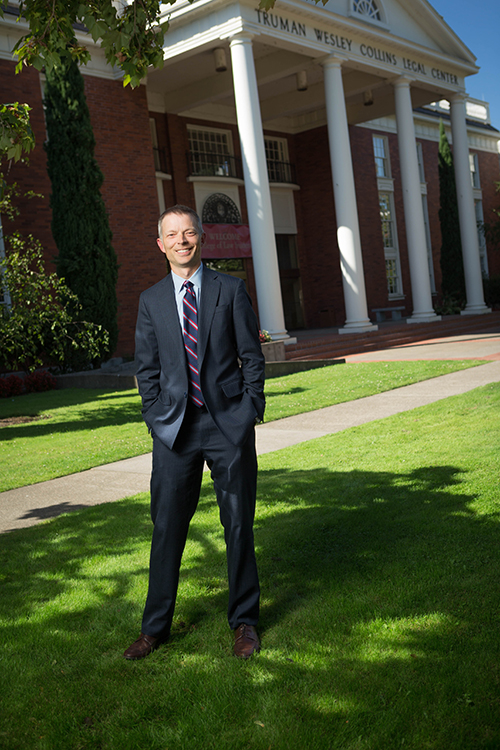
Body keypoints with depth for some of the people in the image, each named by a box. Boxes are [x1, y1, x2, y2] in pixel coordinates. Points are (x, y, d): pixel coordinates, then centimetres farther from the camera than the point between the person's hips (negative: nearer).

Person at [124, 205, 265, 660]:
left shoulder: (230, 290, 4)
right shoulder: (151, 300, 8)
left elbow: (252, 357, 4)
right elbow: (147, 368, 10)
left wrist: (252, 412, -3)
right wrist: (157, 420, 1)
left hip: (229, 424, -1)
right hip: (174, 429, 1)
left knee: (238, 524, 7)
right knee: (167, 526, 6)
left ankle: (244, 621, 23)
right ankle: (156, 627, 21)